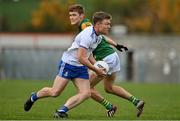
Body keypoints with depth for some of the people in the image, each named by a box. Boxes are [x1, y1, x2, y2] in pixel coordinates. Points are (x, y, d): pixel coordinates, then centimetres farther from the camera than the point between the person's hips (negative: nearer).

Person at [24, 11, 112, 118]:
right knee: (55, 92, -7)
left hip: (81, 67, 8)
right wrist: (96, 70, -18)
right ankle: (34, 97, 22)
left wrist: (98, 67, 8)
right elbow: (81, 58, -27)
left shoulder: (98, 37, 5)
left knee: (86, 93, -10)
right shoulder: (88, 36, -26)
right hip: (68, 64, -8)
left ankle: (62, 111, -11)